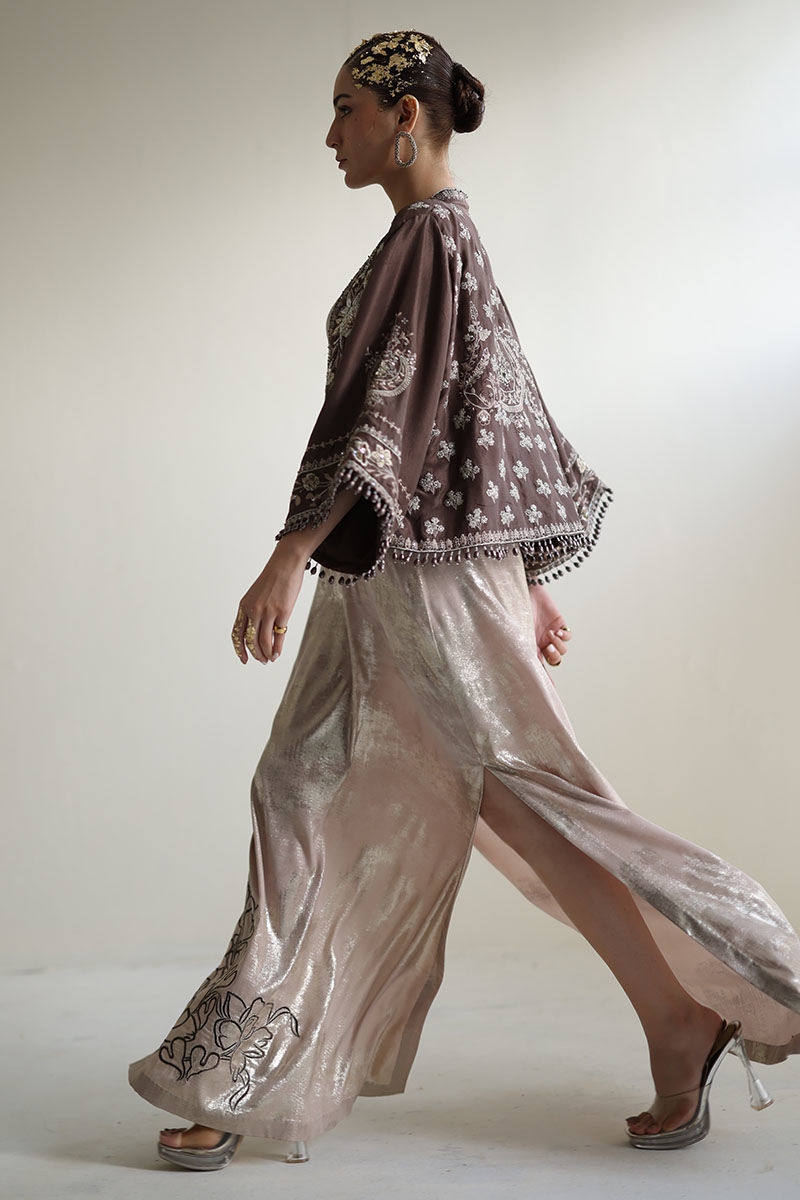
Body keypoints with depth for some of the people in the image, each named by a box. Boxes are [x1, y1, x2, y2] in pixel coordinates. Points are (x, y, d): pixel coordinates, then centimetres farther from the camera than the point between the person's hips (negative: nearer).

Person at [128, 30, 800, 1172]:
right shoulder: (443, 238, 19)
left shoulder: (429, 233, -10)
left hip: (425, 567, -10)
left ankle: (685, 1023, 11)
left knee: (521, 795, -3)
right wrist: (524, 586, 20)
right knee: (310, 802, 8)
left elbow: (391, 407, -21)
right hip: (391, 574, 10)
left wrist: (291, 554, -28)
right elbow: (495, 414, 19)